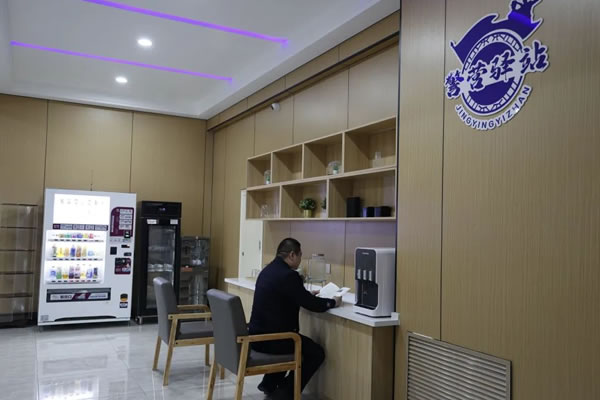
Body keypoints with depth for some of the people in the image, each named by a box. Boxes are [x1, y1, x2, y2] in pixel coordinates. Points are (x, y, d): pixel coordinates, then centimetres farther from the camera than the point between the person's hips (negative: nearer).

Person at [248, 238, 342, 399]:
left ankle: (270, 383, 33)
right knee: (317, 353, 5)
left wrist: (308, 295, 26)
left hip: (257, 334, 10)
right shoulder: (288, 275, -20)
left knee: (300, 342, 34)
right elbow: (312, 305, -16)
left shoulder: (268, 270, 8)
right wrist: (333, 302, 1)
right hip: (270, 338, -10)